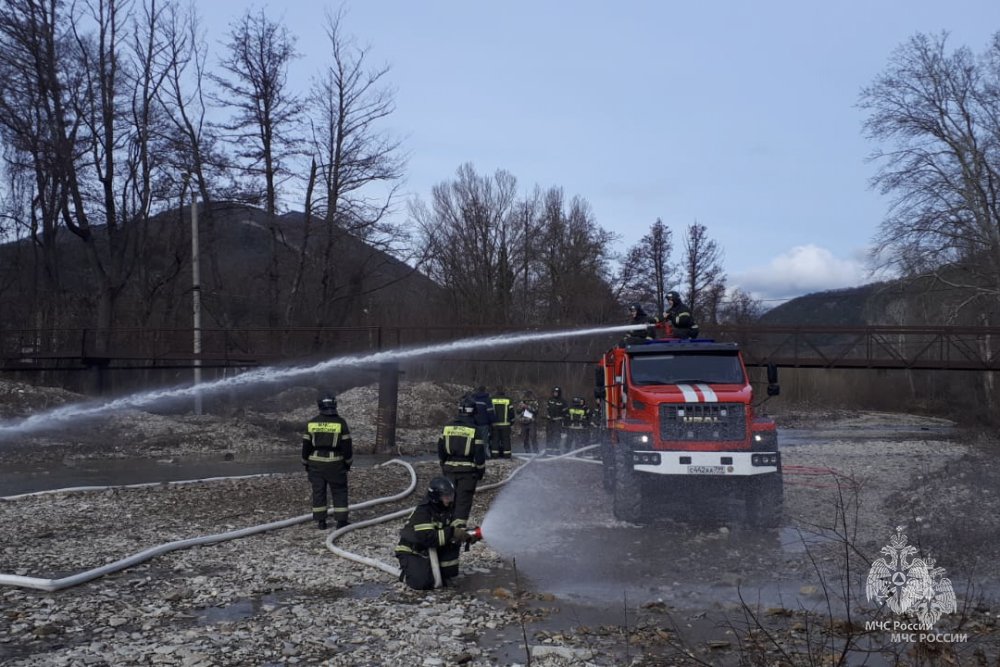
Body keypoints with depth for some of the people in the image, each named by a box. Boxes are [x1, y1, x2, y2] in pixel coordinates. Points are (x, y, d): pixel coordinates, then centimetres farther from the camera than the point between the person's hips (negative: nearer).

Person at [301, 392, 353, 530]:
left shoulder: (311, 423, 0)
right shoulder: (340, 422, -8)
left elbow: (306, 445, 4)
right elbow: (347, 445, -5)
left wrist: (306, 464, 14)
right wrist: (348, 463, 6)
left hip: (315, 463, 2)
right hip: (335, 464, -2)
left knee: (318, 491, 8)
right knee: (339, 491, 7)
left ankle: (321, 521, 10)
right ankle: (341, 520, 5)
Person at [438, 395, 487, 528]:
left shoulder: (447, 427, 4)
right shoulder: (474, 430, -9)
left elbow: (440, 449, 11)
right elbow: (480, 453, -8)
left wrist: (443, 465, 23)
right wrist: (481, 470, 5)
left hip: (449, 469, 4)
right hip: (468, 470, -4)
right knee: (463, 501, 0)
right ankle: (459, 524, -4)